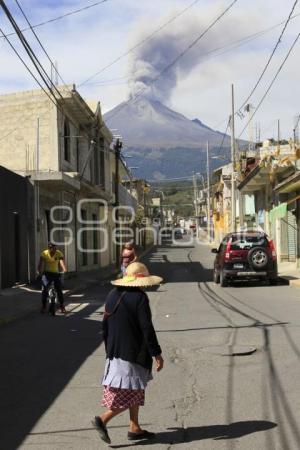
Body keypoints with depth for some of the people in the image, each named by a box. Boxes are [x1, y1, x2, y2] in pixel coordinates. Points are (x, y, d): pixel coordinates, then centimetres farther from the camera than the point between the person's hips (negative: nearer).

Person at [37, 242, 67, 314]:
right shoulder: (44, 253, -12)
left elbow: (62, 262, -29)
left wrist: (65, 270, -46)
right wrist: (39, 271, -39)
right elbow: (41, 263, -21)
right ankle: (44, 306, 0)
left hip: (56, 273, 1)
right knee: (44, 290, -12)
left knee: (59, 290, 0)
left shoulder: (59, 253, -12)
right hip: (47, 273, -1)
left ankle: (62, 307, 12)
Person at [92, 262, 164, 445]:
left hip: (115, 352, 8)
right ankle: (103, 419, -7)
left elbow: (105, 324, 14)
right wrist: (157, 353, -11)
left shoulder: (113, 295, 8)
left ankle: (134, 428, 22)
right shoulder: (140, 297, -15)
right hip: (133, 353, -8)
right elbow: (147, 328, -17)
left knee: (135, 392, 18)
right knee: (132, 393, 0)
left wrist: (109, 349, 23)